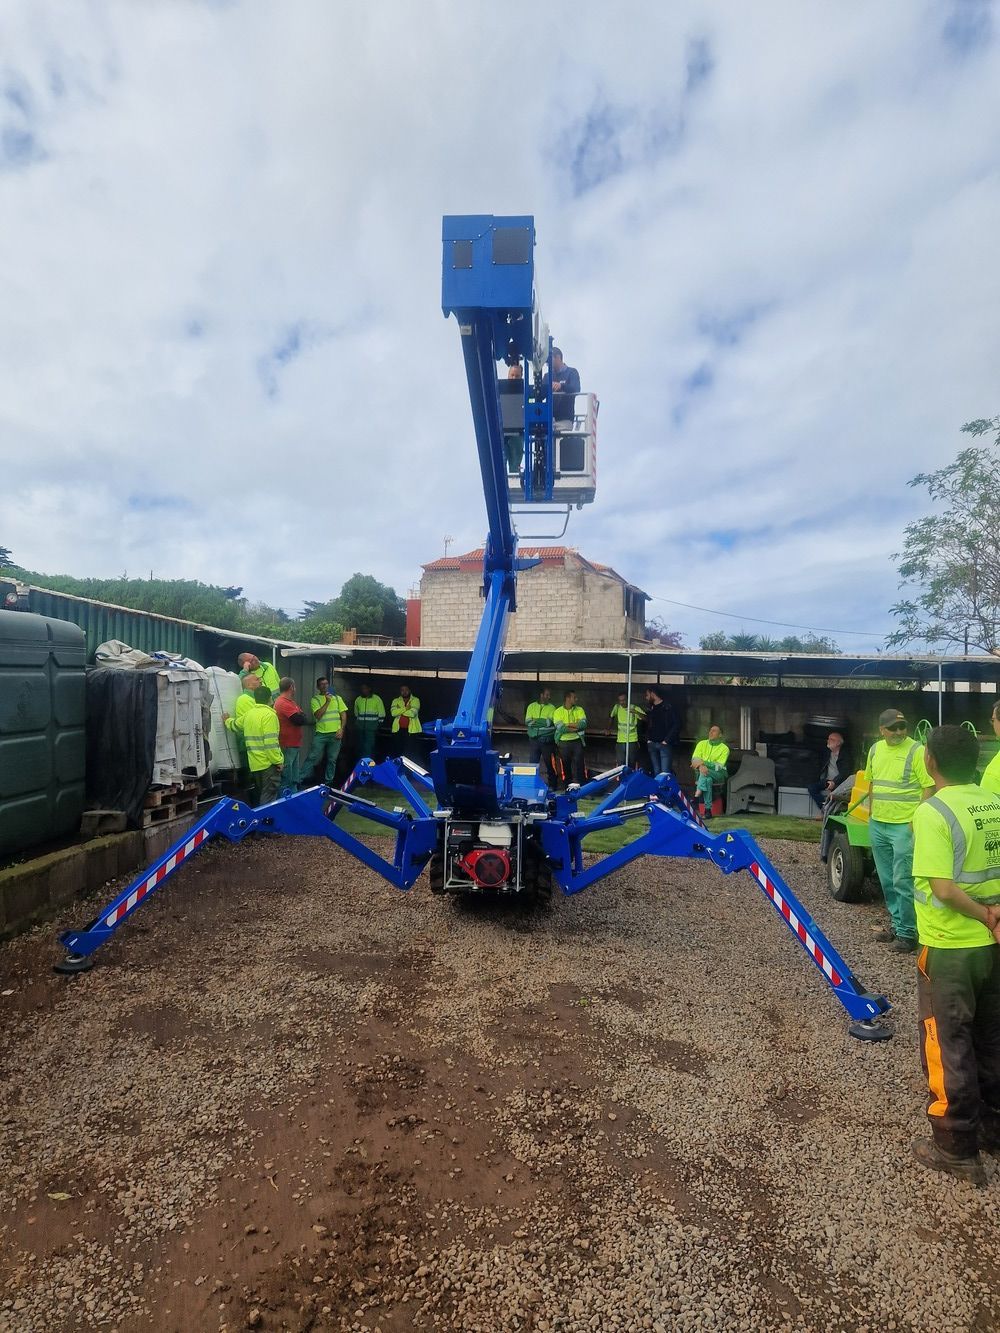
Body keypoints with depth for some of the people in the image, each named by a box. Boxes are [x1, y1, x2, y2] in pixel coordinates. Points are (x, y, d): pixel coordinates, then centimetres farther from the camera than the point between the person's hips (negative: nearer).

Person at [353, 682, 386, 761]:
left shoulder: (377, 699, -2)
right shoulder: (358, 699, 10)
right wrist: (356, 723, 17)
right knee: (360, 746, 9)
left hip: (371, 728, -4)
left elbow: (381, 714, 0)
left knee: (369, 747, -13)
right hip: (360, 728, 4)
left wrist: (379, 724, -4)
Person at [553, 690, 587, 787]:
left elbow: (583, 724, -9)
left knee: (578, 765, -4)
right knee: (566, 766, 9)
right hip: (563, 743, -1)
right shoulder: (558, 712, -1)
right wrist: (576, 728, -13)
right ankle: (568, 786, 20)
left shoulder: (579, 710, 6)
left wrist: (568, 725, -13)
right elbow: (560, 727, -15)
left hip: (577, 742, 1)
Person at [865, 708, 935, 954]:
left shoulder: (916, 751, -11)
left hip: (904, 827, -7)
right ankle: (896, 923, 31)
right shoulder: (875, 749, 8)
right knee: (887, 881, 16)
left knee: (903, 882, -5)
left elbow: (928, 787, -13)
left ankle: (907, 933, 7)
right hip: (878, 825, 7)